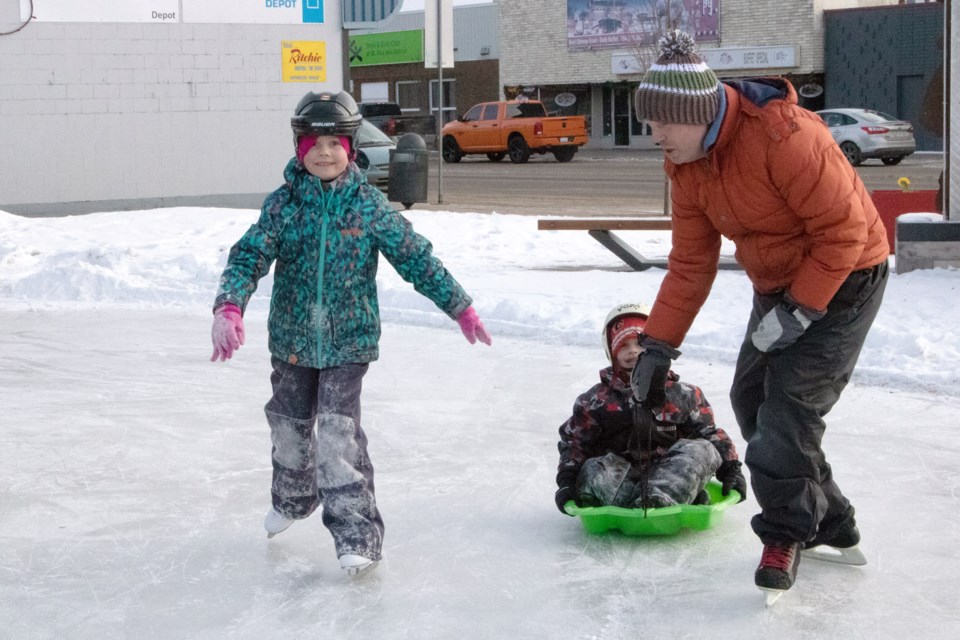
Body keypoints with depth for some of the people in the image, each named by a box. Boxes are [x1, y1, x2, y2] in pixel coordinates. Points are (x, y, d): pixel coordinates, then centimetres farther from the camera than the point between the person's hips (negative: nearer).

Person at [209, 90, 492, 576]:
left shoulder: (369, 205, -7)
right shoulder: (282, 204, -5)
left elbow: (415, 258, 0)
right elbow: (250, 256, -13)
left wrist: (459, 307, 6)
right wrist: (229, 306, -31)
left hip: (349, 339, -3)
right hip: (292, 338, 3)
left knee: (338, 431, -14)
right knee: (289, 423, 19)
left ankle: (357, 532, -9)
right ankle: (293, 498, 47)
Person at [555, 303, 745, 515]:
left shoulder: (683, 395, 14)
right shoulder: (597, 401, 12)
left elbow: (710, 434, 16)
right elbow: (573, 441, 9)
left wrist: (731, 470, 4)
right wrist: (567, 482, -6)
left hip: (669, 476, 1)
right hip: (620, 477, -1)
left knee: (700, 450, -23)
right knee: (593, 471, -31)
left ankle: (659, 500, -44)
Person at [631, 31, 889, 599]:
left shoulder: (785, 137, -32)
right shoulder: (687, 166, -5)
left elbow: (844, 231, -27)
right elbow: (690, 263, 0)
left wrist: (799, 311, -25)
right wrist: (659, 345, -4)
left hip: (843, 279, -8)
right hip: (778, 285, 8)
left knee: (790, 402, -15)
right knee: (751, 398, 7)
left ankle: (787, 534, 2)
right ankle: (826, 519, 19)